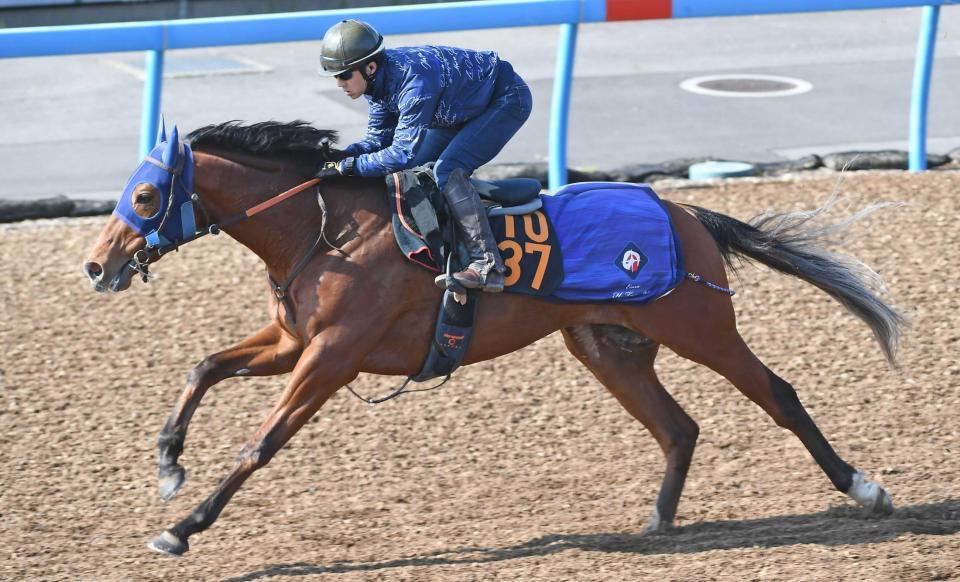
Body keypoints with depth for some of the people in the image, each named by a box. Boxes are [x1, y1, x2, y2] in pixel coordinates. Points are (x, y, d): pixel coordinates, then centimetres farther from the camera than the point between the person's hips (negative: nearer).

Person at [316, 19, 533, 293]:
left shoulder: (414, 80, -38)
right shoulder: (378, 79, -10)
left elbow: (403, 153, -39)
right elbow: (379, 138, -2)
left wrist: (350, 166, -35)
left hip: (507, 100, -10)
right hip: (464, 107, 10)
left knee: (446, 170, -25)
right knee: (415, 168, 7)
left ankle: (487, 267, -30)